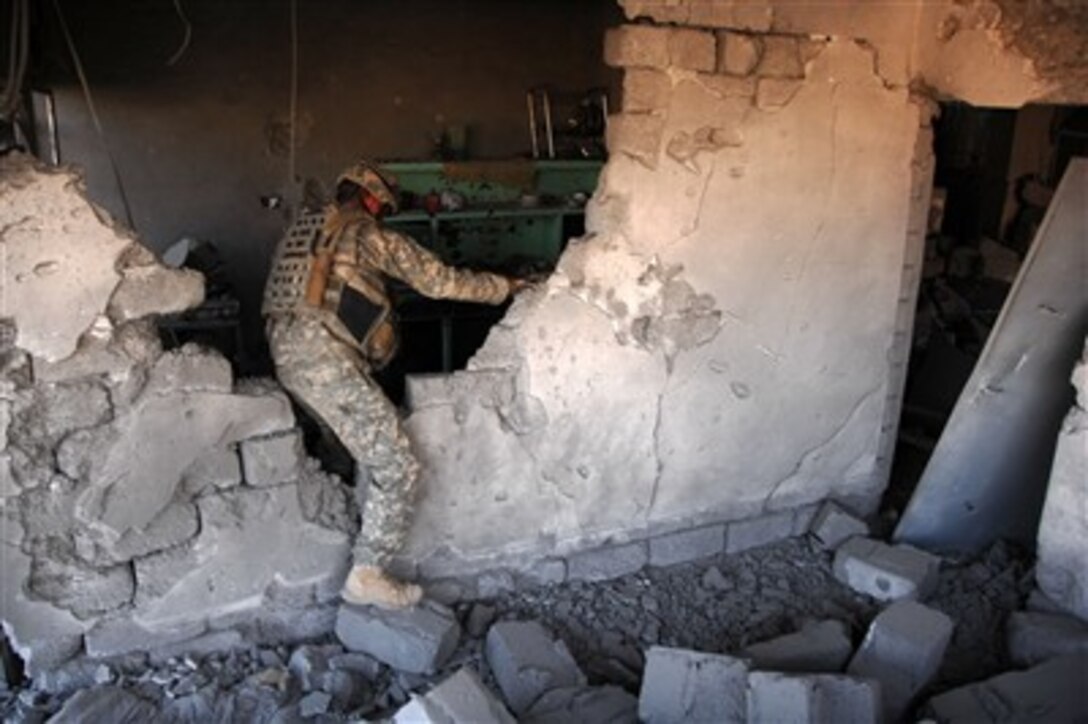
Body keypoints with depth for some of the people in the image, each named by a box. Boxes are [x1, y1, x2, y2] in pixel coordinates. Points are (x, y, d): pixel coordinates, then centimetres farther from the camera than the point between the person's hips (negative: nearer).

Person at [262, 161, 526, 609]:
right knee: (397, 468, -4)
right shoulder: (370, 236, 5)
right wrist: (505, 287, 19)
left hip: (286, 353, 9)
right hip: (324, 356, -8)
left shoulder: (301, 229, 25)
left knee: (370, 456, 18)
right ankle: (367, 575, -2)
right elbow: (439, 281, 8)